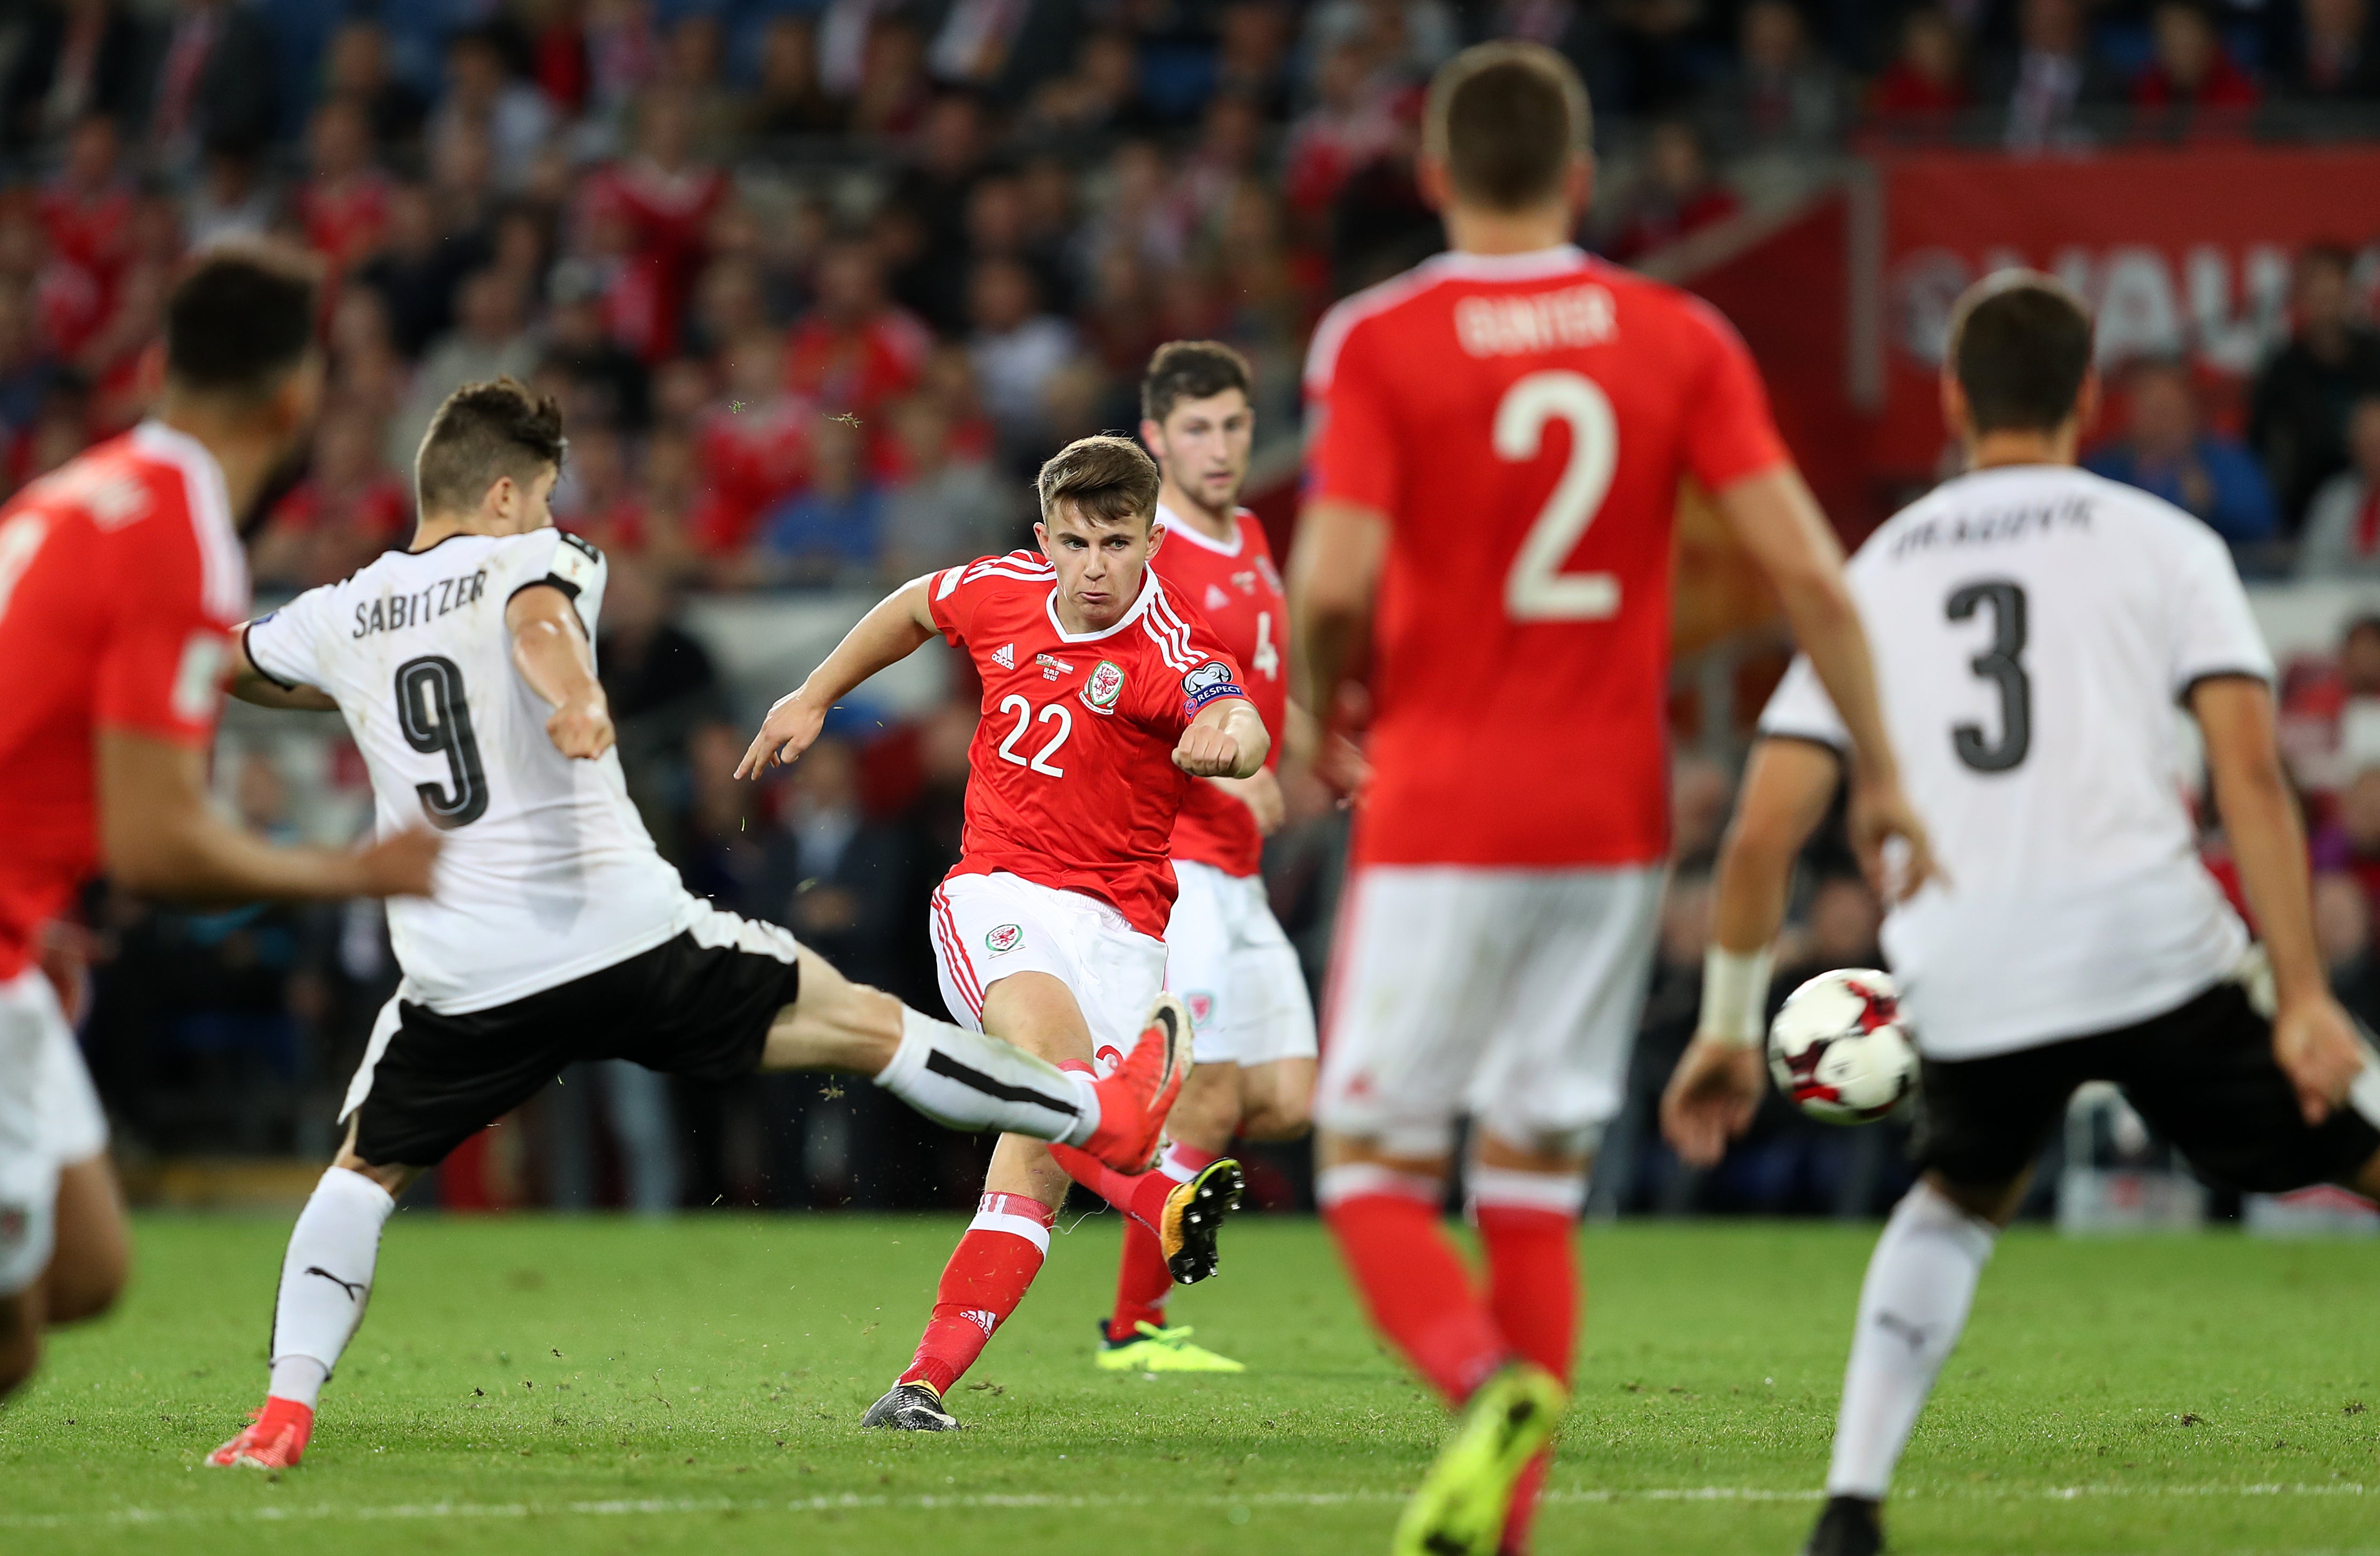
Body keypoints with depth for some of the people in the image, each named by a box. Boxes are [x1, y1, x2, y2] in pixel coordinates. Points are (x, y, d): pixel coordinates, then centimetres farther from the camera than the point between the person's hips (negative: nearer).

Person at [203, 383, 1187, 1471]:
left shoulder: (340, 617, 11)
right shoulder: (539, 561, 1)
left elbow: (230, 671, 30)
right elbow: (536, 618, -24)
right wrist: (578, 699, -46)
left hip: (462, 979, 2)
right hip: (628, 939, -2)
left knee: (363, 1172, 18)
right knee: (862, 1024, 12)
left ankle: (286, 1410, 1)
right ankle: (1100, 1119, 25)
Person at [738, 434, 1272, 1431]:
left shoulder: (1169, 656, -11)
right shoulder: (1002, 594, 4)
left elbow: (1241, 729, -35)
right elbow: (915, 607, 28)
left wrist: (1230, 737, -58)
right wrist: (815, 696, 32)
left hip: (1119, 924, -2)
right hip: (997, 894, 2)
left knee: (1035, 1160, -16)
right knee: (1041, 1023, -33)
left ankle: (926, 1383, -19)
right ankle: (1159, 1205, -55)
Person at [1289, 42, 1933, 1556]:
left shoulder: (1381, 342, -6)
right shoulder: (1680, 339, 3)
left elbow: (1332, 584, -16)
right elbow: (1812, 573, -4)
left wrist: (1321, 708, 5)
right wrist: (1880, 769, 4)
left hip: (1440, 822, -3)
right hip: (1614, 821, 3)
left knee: (1374, 1179, 4)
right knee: (1536, 1192, 12)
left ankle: (1493, 1384, -26)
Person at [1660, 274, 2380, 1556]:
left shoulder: (1878, 574, 19)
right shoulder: (2161, 543, 11)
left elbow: (1763, 833, 14)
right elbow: (2249, 771, -3)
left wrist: (1728, 1029, 24)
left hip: (1963, 979, 3)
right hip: (2154, 944, -3)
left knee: (1962, 1197, 32)